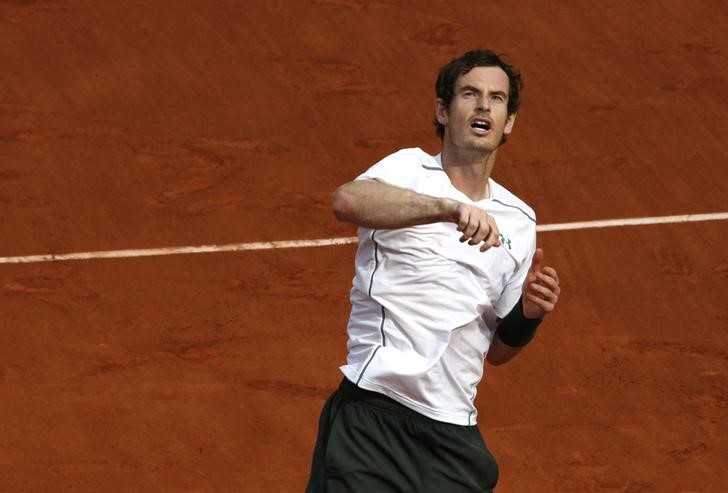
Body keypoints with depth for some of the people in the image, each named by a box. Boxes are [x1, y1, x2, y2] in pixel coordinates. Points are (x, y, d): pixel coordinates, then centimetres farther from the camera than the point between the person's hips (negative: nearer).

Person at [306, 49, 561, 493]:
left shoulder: (519, 221, 18)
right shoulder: (411, 170, 3)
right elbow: (348, 201, -23)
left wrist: (529, 314, 2)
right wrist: (448, 207, -35)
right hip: (372, 416, -5)